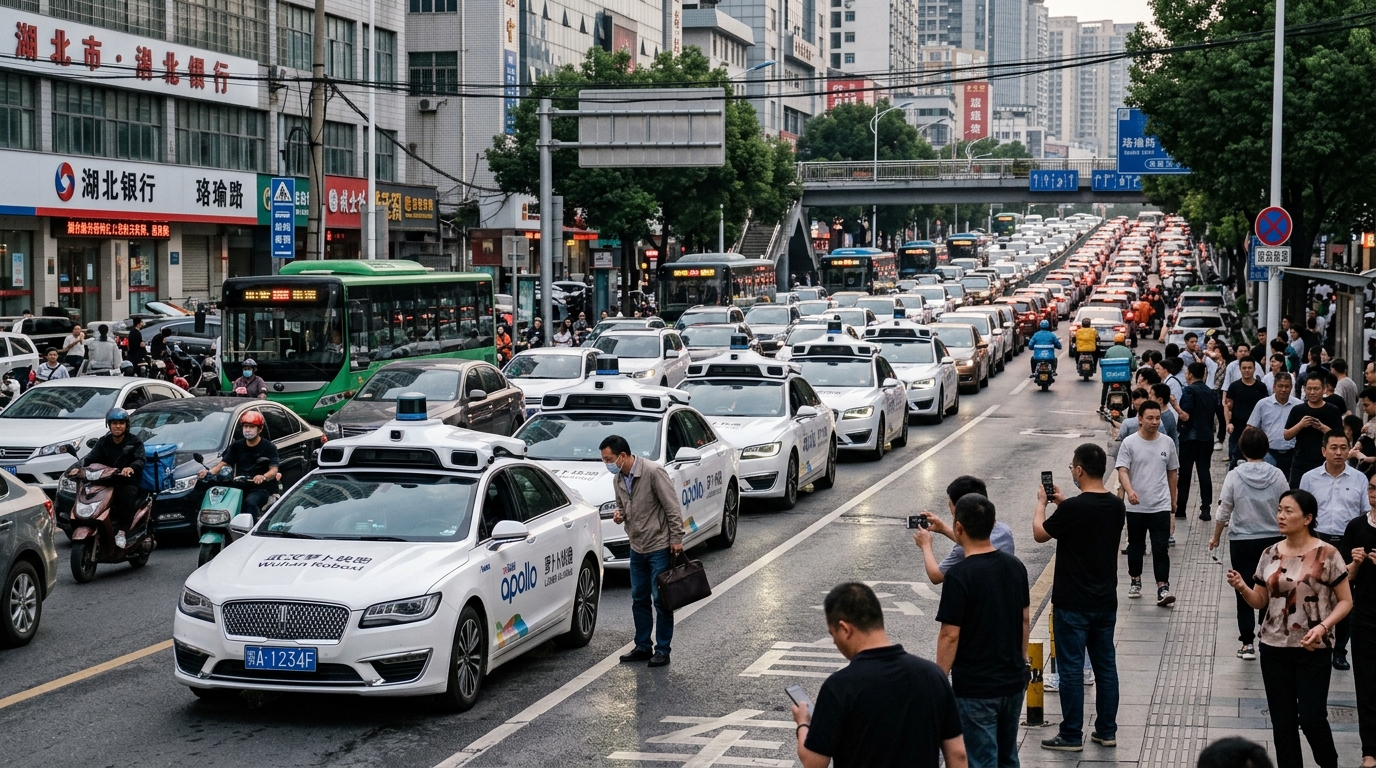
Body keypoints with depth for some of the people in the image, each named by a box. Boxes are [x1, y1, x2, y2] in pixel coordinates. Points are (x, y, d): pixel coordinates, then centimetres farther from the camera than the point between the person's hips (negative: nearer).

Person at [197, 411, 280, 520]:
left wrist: (263, 477, -34)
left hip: (259, 488, -4)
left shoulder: (269, 447, 3)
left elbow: (274, 470, -9)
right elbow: (223, 463, 10)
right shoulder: (236, 446, 18)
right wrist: (209, 472, -12)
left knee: (249, 503, -38)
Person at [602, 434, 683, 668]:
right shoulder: (618, 480, 6)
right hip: (637, 547, 7)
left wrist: (676, 539, -16)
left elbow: (672, 507, -15)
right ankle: (642, 647, 22)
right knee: (639, 599, 12)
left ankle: (663, 649, 6)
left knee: (661, 600, -2)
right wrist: (619, 515, -2)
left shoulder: (653, 472, -17)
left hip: (660, 546, -7)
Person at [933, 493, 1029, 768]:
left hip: (975, 688, -7)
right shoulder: (1015, 566, 1)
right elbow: (1025, 619, 10)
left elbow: (950, 635, -18)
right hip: (1013, 681, 7)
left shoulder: (960, 575, -19)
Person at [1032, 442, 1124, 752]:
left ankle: (1071, 735, 7)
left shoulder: (1073, 508, -20)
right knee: (1106, 665, 13)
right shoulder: (1116, 506, 0)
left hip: (1073, 604, -6)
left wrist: (1042, 502, 9)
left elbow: (1040, 534, -6)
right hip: (1106, 601, 7)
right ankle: (1107, 730, 21)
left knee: (1071, 668, 1)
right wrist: (1063, 503, 20)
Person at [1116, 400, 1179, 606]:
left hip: (1161, 506, 1)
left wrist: (1173, 499, 18)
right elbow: (1122, 471, -14)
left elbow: (1172, 472, 14)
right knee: (1136, 546, 13)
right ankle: (1135, 581, 30)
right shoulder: (1129, 443, -6)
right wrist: (1129, 490, -32)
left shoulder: (1167, 443, 3)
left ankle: (1162, 588, -11)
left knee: (1161, 548, -8)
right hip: (1136, 506, -1)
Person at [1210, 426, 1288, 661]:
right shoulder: (1278, 475, -6)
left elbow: (1224, 511, -5)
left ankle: (1248, 643, 4)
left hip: (1242, 540, -1)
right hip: (1273, 539, 2)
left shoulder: (1234, 476, -10)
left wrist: (1216, 537, 10)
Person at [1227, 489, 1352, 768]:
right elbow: (1260, 601, 9)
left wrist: (1322, 627, -21)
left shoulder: (1326, 554, -9)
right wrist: (1242, 588, -12)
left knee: (1311, 718, -3)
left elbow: (1345, 601, -5)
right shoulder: (1271, 554, 3)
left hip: (1313, 650, -4)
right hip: (1274, 648, 4)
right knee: (1282, 721, 8)